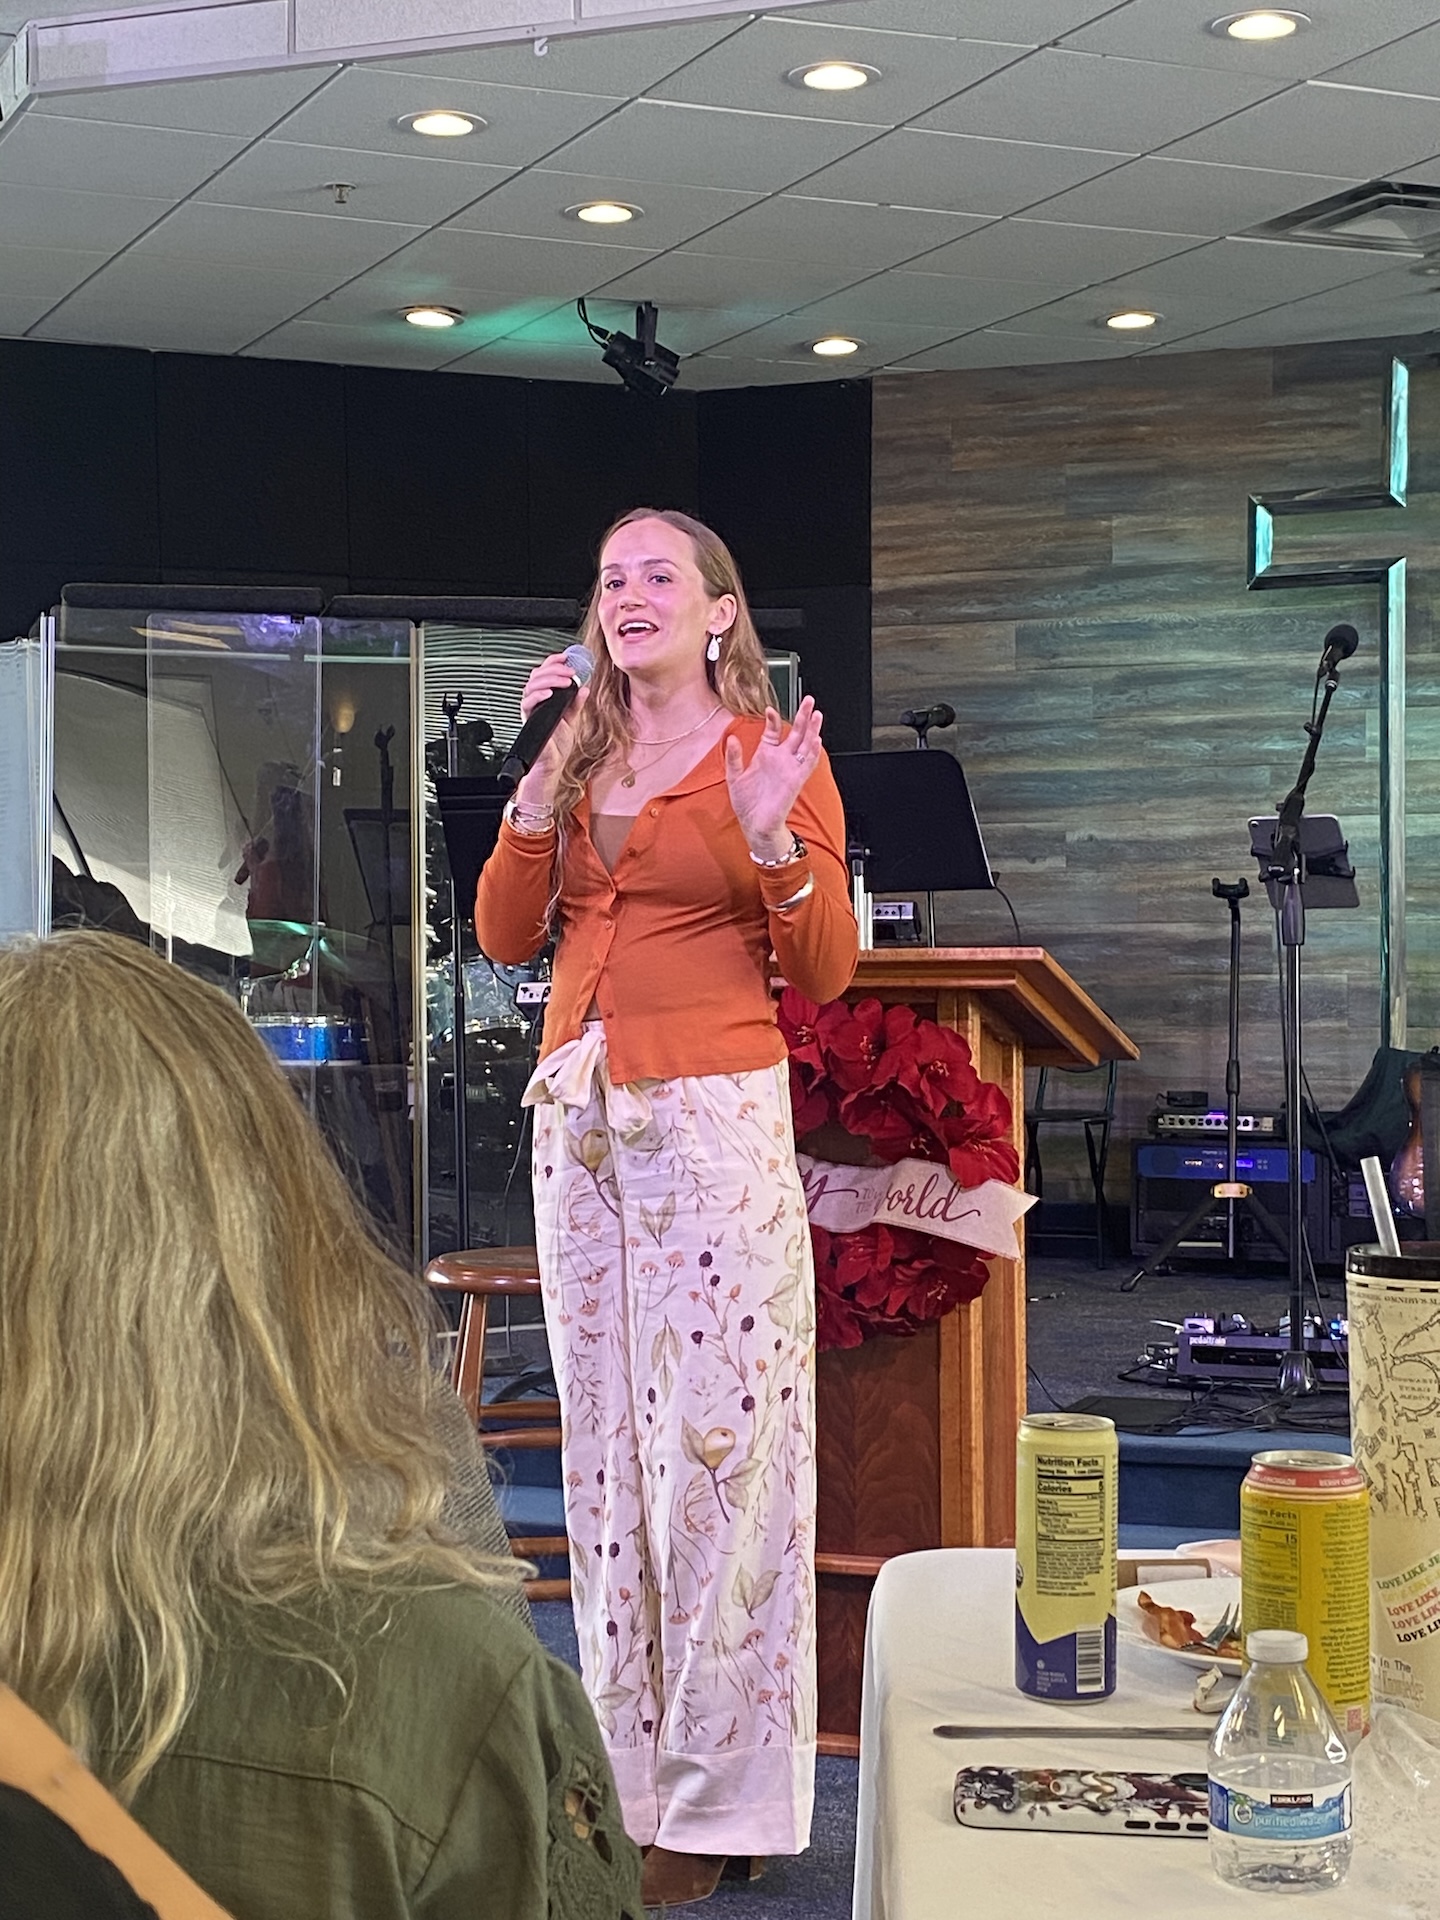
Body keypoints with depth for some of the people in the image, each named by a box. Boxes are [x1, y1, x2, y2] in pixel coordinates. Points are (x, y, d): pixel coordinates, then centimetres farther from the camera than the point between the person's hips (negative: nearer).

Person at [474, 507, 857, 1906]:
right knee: (604, 1434, 7)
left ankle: (716, 1798, 3)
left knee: (716, 1438, -6)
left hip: (713, 1117, -5)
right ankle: (627, 1772, 15)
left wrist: (773, 841, -19)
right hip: (578, 1115, 6)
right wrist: (543, 785, -3)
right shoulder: (583, 754, 14)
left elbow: (826, 974, -4)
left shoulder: (775, 755, 0)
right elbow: (504, 936, 7)